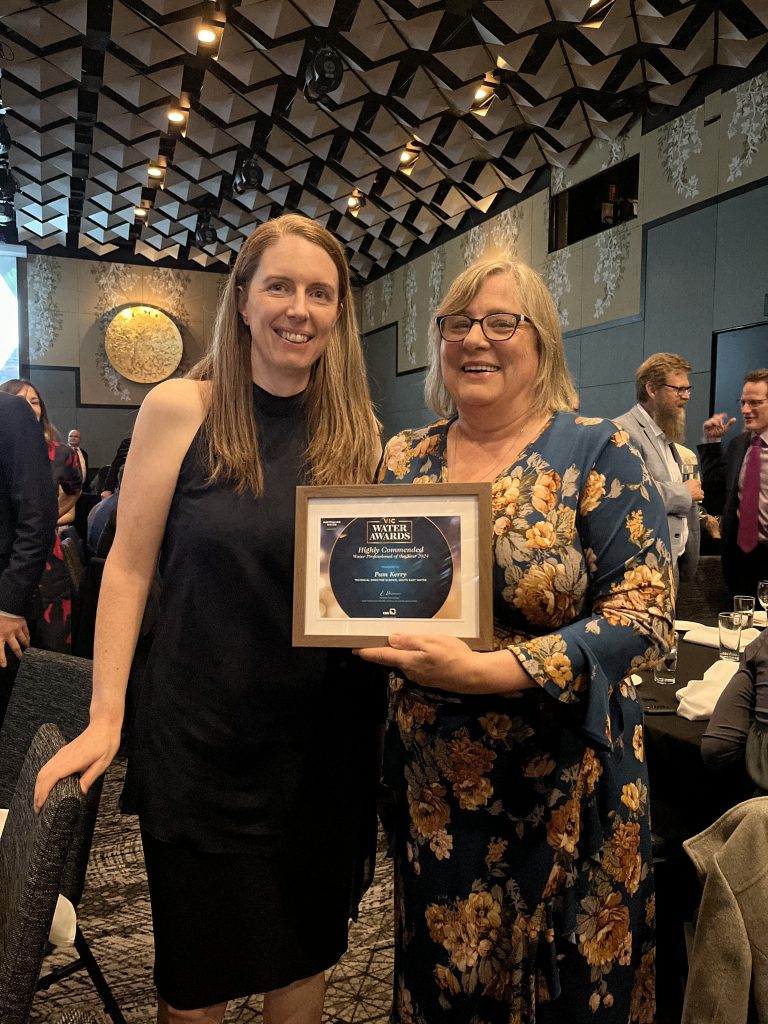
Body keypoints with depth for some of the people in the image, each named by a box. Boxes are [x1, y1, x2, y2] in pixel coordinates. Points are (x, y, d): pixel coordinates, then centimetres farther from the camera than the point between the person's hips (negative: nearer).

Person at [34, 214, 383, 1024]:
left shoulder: (358, 431, 1)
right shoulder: (181, 409, -7)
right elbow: (128, 568, -6)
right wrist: (105, 718, -8)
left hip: (325, 735, 3)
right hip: (200, 733, -2)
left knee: (306, 947, 20)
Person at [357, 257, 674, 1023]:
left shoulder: (598, 454, -9)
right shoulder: (402, 459, 4)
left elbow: (643, 614, -16)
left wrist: (489, 671, -26)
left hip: (564, 784, -3)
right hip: (431, 783, 4)